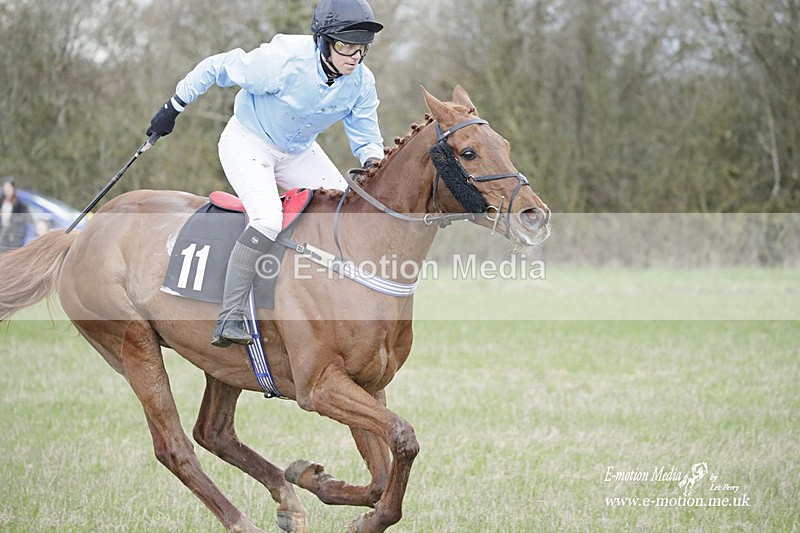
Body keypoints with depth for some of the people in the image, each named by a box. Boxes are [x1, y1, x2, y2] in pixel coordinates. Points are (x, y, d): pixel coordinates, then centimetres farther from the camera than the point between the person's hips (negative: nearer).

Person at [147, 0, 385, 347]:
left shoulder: (361, 82, -14)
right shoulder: (284, 60, -31)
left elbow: (366, 137, -3)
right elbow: (217, 68, -19)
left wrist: (373, 163, -28)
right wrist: (173, 108, -10)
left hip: (299, 153, 7)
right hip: (248, 142, -7)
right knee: (268, 218, -29)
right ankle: (229, 319, -28)